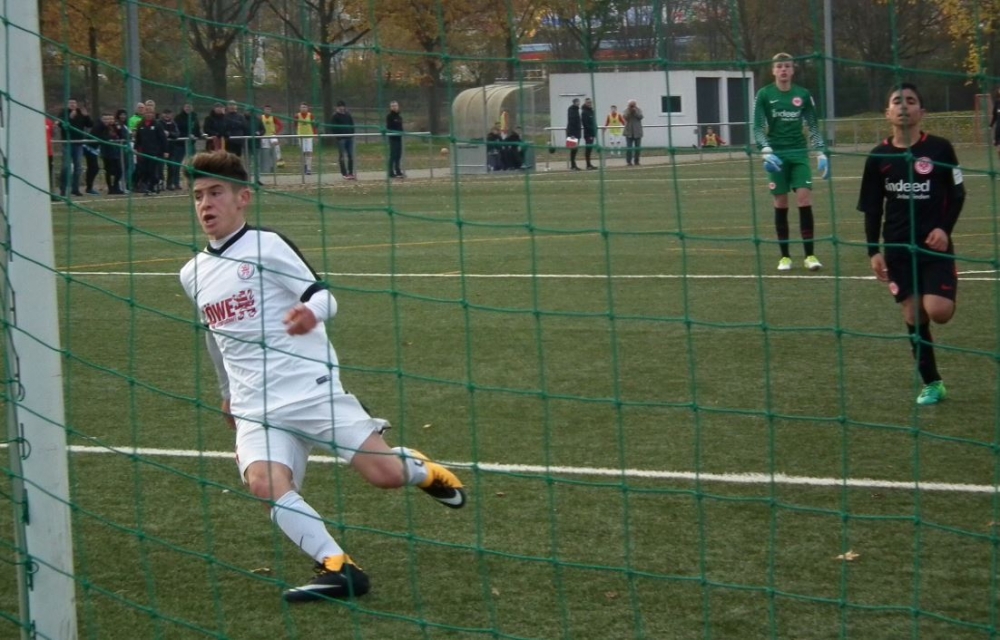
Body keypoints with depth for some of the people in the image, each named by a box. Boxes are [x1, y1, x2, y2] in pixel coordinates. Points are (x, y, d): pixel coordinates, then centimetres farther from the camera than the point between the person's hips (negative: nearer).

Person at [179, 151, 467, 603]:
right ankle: (337, 568, -25)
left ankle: (420, 470, 25)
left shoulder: (267, 246, -4)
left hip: (310, 387, -4)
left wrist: (311, 312, -33)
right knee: (264, 484, -27)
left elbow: (324, 296, -9)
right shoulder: (193, 275, 13)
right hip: (255, 407, 4)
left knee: (385, 474, -12)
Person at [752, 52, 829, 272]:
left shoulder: (803, 95, 5)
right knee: (781, 203, 0)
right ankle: (785, 256, 9)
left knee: (805, 199, -10)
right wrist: (766, 152, -16)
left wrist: (821, 153, 3)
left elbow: (813, 126, 11)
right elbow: (758, 127, -2)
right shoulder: (764, 95, 0)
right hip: (777, 154, -1)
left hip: (799, 152, 1)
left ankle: (810, 254, -6)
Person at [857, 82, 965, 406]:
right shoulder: (878, 156, 1)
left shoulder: (939, 148, -5)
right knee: (914, 316, 3)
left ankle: (948, 290, 19)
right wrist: (873, 251, 0)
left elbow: (957, 194, 2)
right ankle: (931, 383, 15)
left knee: (938, 311, -18)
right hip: (898, 247, 2)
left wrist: (945, 228, -13)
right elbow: (872, 208, 7)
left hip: (934, 244, -2)